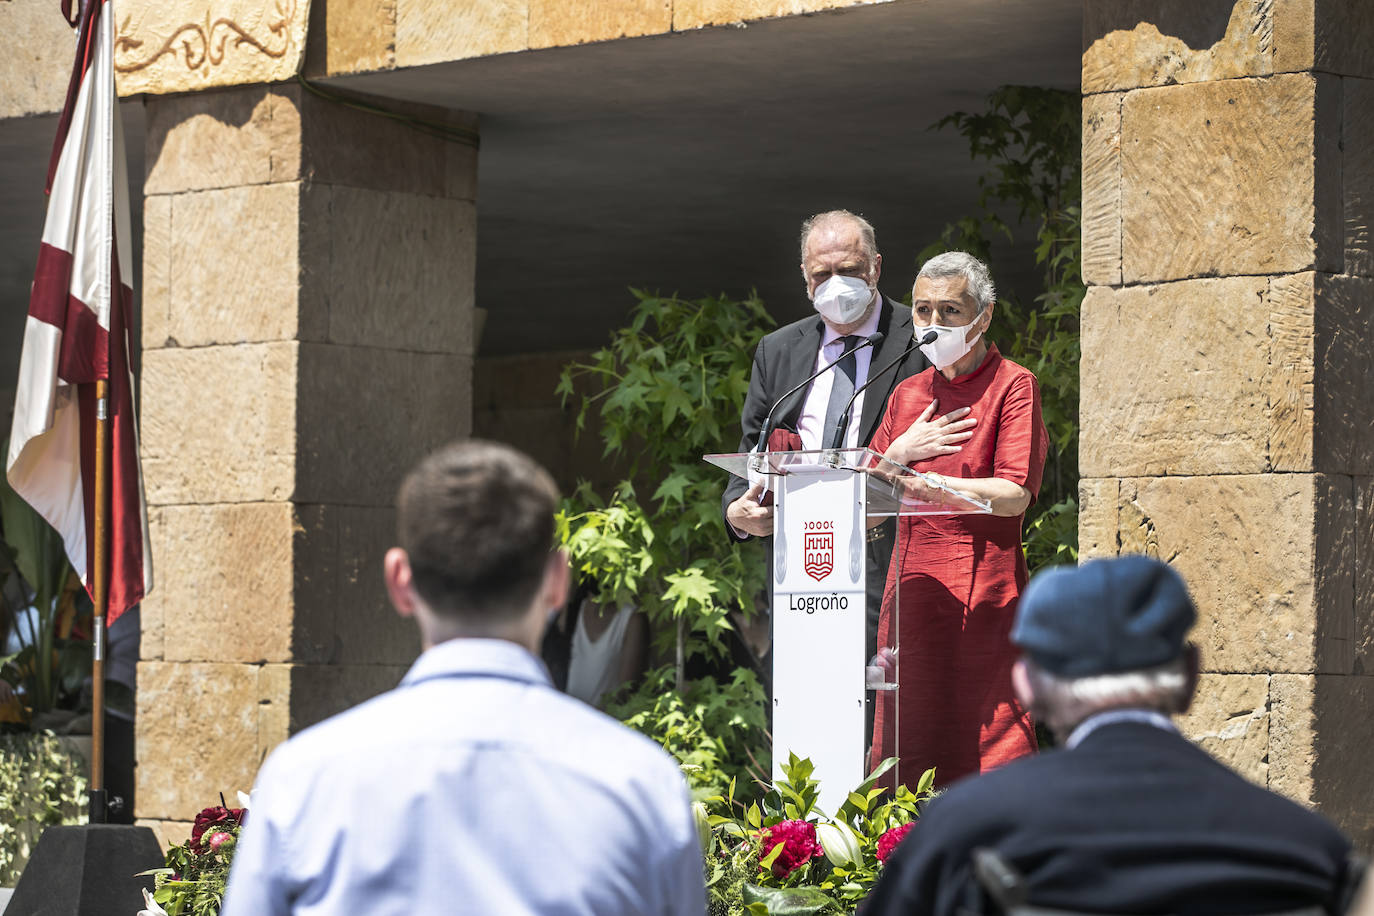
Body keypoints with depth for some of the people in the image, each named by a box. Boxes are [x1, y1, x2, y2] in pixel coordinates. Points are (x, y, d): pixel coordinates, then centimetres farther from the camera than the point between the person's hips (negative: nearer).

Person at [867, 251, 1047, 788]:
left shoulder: (1013, 386, 2)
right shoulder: (908, 395, 19)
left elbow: (1014, 495, -11)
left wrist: (933, 486, -23)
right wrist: (897, 456, -3)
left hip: (984, 595, -5)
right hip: (910, 593, 5)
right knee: (911, 758, 0)